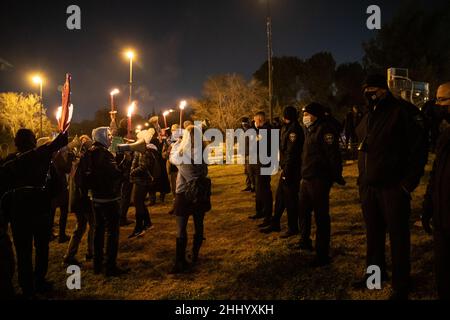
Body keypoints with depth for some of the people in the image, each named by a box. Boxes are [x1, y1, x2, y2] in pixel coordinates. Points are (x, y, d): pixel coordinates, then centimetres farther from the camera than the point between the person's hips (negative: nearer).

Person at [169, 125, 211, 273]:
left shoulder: (181, 155, -14)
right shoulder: (204, 153, -8)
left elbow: (172, 157, 7)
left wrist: (177, 142, 19)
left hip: (184, 195, -3)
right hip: (201, 194, 3)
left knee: (181, 229, 3)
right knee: (199, 225, 16)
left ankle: (180, 262, 4)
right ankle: (195, 256, 28)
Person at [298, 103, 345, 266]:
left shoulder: (325, 129, -13)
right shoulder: (310, 130, 17)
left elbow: (333, 154, -19)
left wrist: (337, 176, -19)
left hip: (319, 180, -10)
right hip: (307, 179, 10)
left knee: (321, 216, -4)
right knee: (303, 210, 20)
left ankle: (323, 255, 4)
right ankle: (305, 241, 40)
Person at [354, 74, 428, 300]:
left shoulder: (403, 111, -9)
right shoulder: (369, 117, 14)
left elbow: (419, 148, -12)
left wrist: (409, 182, -15)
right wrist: (362, 179, 13)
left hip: (393, 187, -7)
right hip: (369, 187, 7)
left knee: (398, 236, 3)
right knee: (373, 233, 16)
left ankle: (401, 285, 14)